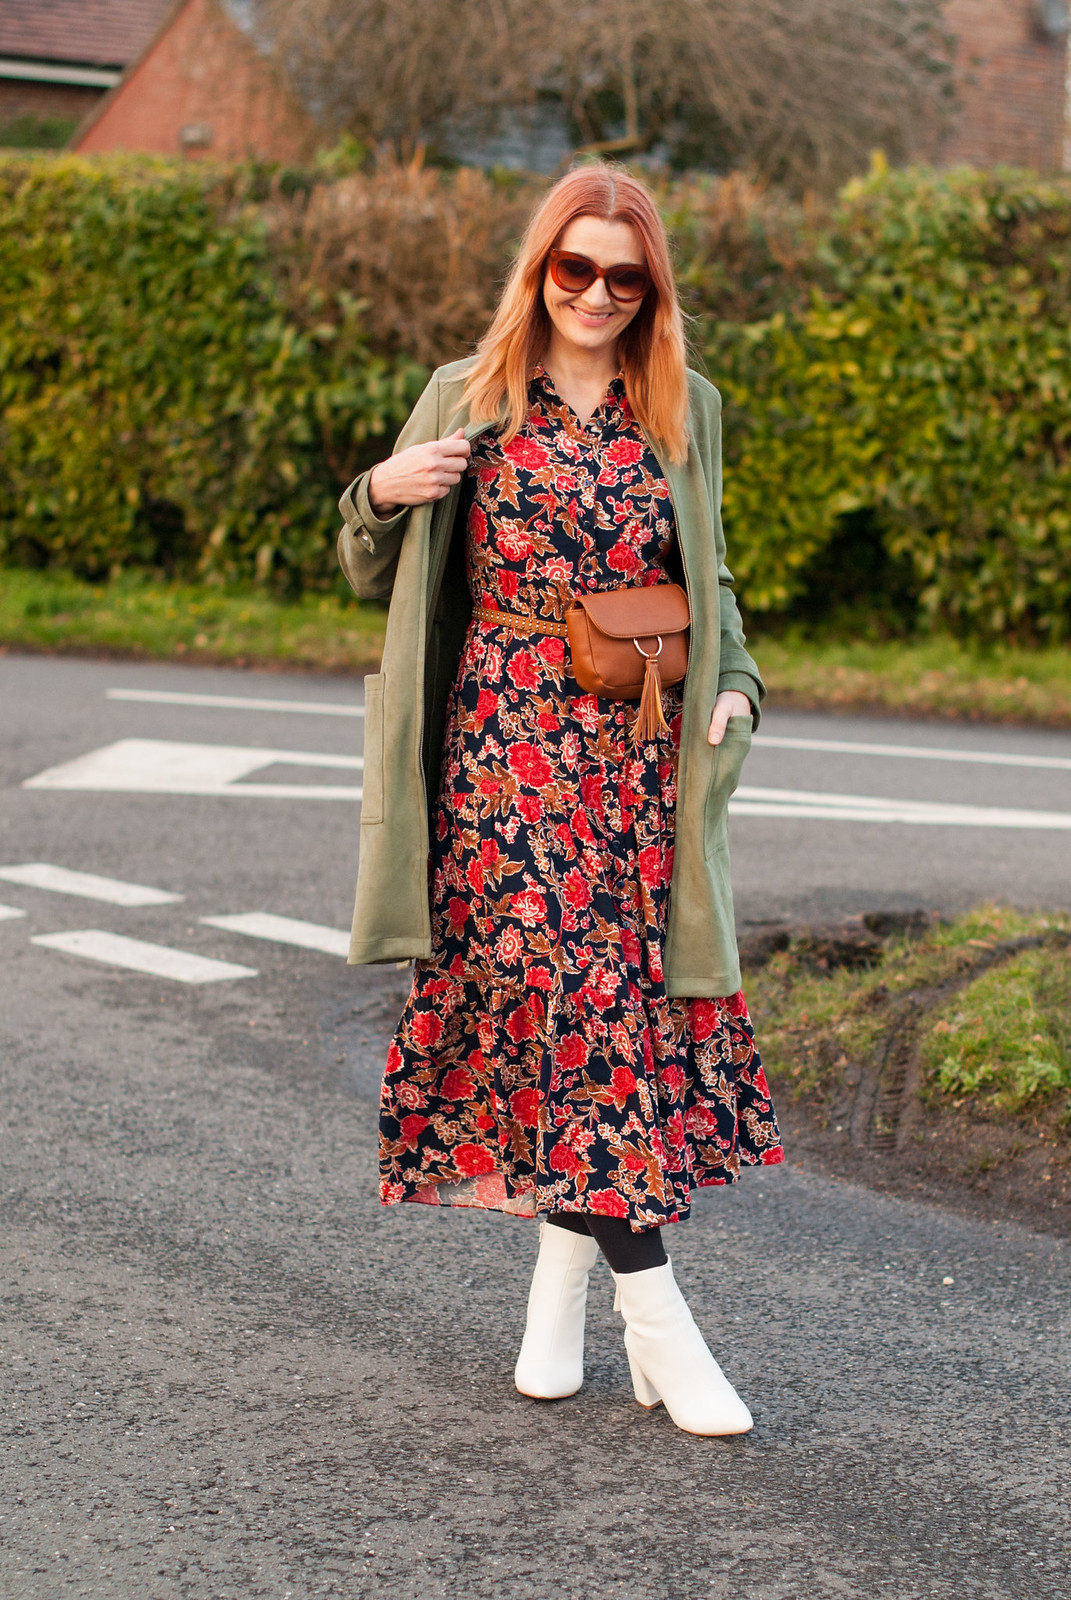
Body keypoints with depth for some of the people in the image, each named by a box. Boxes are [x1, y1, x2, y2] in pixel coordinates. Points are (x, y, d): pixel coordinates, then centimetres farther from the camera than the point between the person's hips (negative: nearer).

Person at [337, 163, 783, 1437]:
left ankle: (561, 1285, 17)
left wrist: (732, 684, 4)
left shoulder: (683, 412, 11)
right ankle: (657, 1322, -8)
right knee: (567, 1000, -11)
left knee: (630, 1000, 1)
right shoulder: (470, 400, 4)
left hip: (641, 760, 3)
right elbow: (375, 578, 9)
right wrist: (384, 496, -12)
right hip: (506, 748, -3)